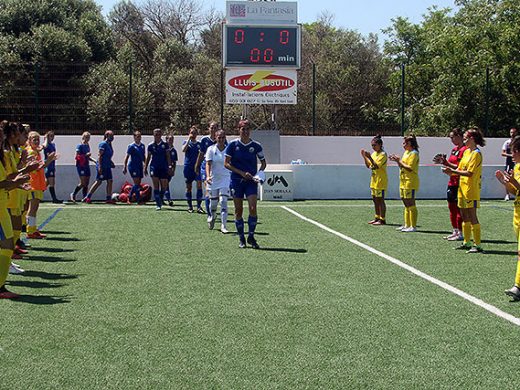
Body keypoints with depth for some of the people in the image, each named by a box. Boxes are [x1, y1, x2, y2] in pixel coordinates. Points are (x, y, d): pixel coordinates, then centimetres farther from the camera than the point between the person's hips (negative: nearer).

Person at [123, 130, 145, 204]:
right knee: (136, 183, -12)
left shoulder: (142, 146, 11)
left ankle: (129, 198, 20)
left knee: (137, 184, 7)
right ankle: (138, 200, -11)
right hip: (133, 166, -7)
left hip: (140, 166, 7)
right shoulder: (131, 146, -7)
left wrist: (145, 165, 18)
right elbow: (127, 157, -7)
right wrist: (125, 167, -11)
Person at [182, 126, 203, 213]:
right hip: (188, 167, 0)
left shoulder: (199, 144, 9)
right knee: (188, 187, 6)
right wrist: (188, 139, -12)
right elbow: (183, 150, -14)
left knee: (199, 185, -14)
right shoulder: (186, 142, 7)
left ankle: (199, 206, -13)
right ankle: (190, 206, 16)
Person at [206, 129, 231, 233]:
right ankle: (212, 217, 41)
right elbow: (208, 164, -9)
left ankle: (223, 226, -13)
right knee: (213, 202, 8)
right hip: (213, 179, 0)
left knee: (223, 201, -13)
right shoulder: (211, 149, -2)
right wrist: (208, 176, -24)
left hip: (226, 179, 0)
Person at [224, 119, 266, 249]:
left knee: (253, 208, -13)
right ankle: (241, 239, 14)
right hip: (236, 181, 0)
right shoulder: (233, 144, -3)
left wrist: (259, 174, -6)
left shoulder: (256, 146, 1)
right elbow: (226, 163, -3)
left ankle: (251, 237, 0)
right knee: (238, 211, 3)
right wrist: (242, 173, -12)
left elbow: (263, 162, 14)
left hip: (251, 181, 0)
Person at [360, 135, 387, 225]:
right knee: (375, 200, 12)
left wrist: (369, 157, -27)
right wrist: (364, 157, 3)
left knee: (380, 200, -6)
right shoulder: (374, 154, 13)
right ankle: (377, 217, 20)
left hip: (381, 181, -9)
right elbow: (368, 166, 15)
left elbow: (376, 166, -22)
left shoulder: (383, 154, -13)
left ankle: (382, 219, -2)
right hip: (374, 180, 9)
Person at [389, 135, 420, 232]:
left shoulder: (414, 153, -12)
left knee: (410, 204, -8)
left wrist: (399, 161, -13)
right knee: (406, 205, 12)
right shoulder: (406, 152, 17)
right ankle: (407, 225, 18)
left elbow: (410, 168, -20)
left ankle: (413, 226, -6)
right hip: (403, 182, 9)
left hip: (410, 183, -9)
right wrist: (397, 160, 5)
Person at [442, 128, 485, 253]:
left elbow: (470, 173, -20)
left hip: (471, 190, -9)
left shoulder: (476, 153, -12)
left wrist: (453, 171, -20)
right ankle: (466, 242, 22)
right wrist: (451, 172, -3)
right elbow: (460, 169, 16)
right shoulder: (466, 152, 14)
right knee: (464, 217, 13)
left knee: (472, 217, -7)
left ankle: (477, 245, -4)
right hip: (462, 189, 9)